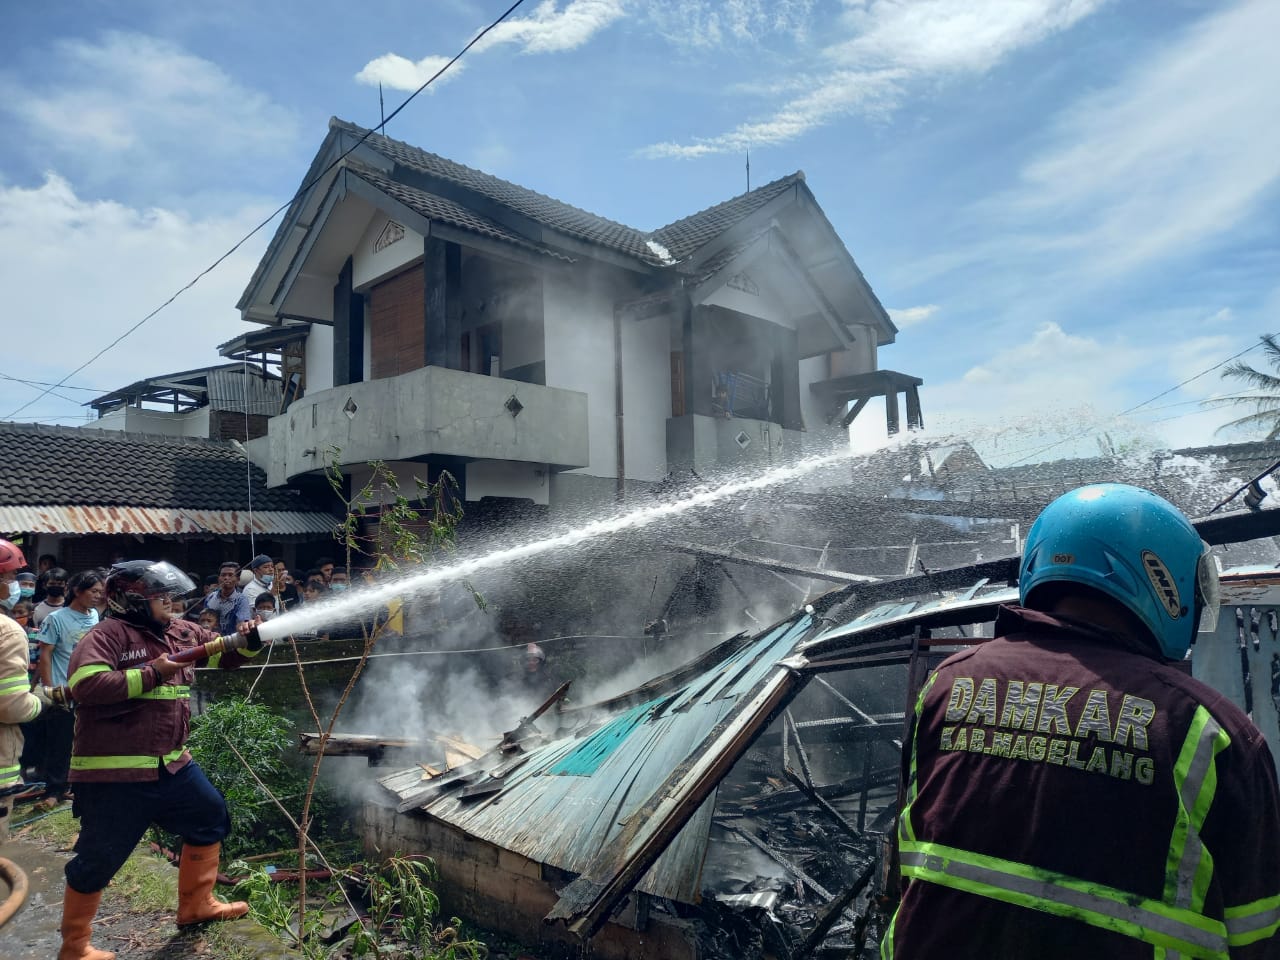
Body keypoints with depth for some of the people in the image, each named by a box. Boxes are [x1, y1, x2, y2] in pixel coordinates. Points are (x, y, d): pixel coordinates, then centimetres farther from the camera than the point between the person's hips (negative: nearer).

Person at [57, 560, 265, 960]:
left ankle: (196, 906, 35)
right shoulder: (108, 634, -14)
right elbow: (85, 684, -28)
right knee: (98, 859, 4)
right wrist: (151, 674, -24)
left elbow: (226, 655, 17)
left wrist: (248, 640, -5)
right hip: (114, 772, -8)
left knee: (211, 818, 19)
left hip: (172, 763, 8)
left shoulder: (181, 632, 7)